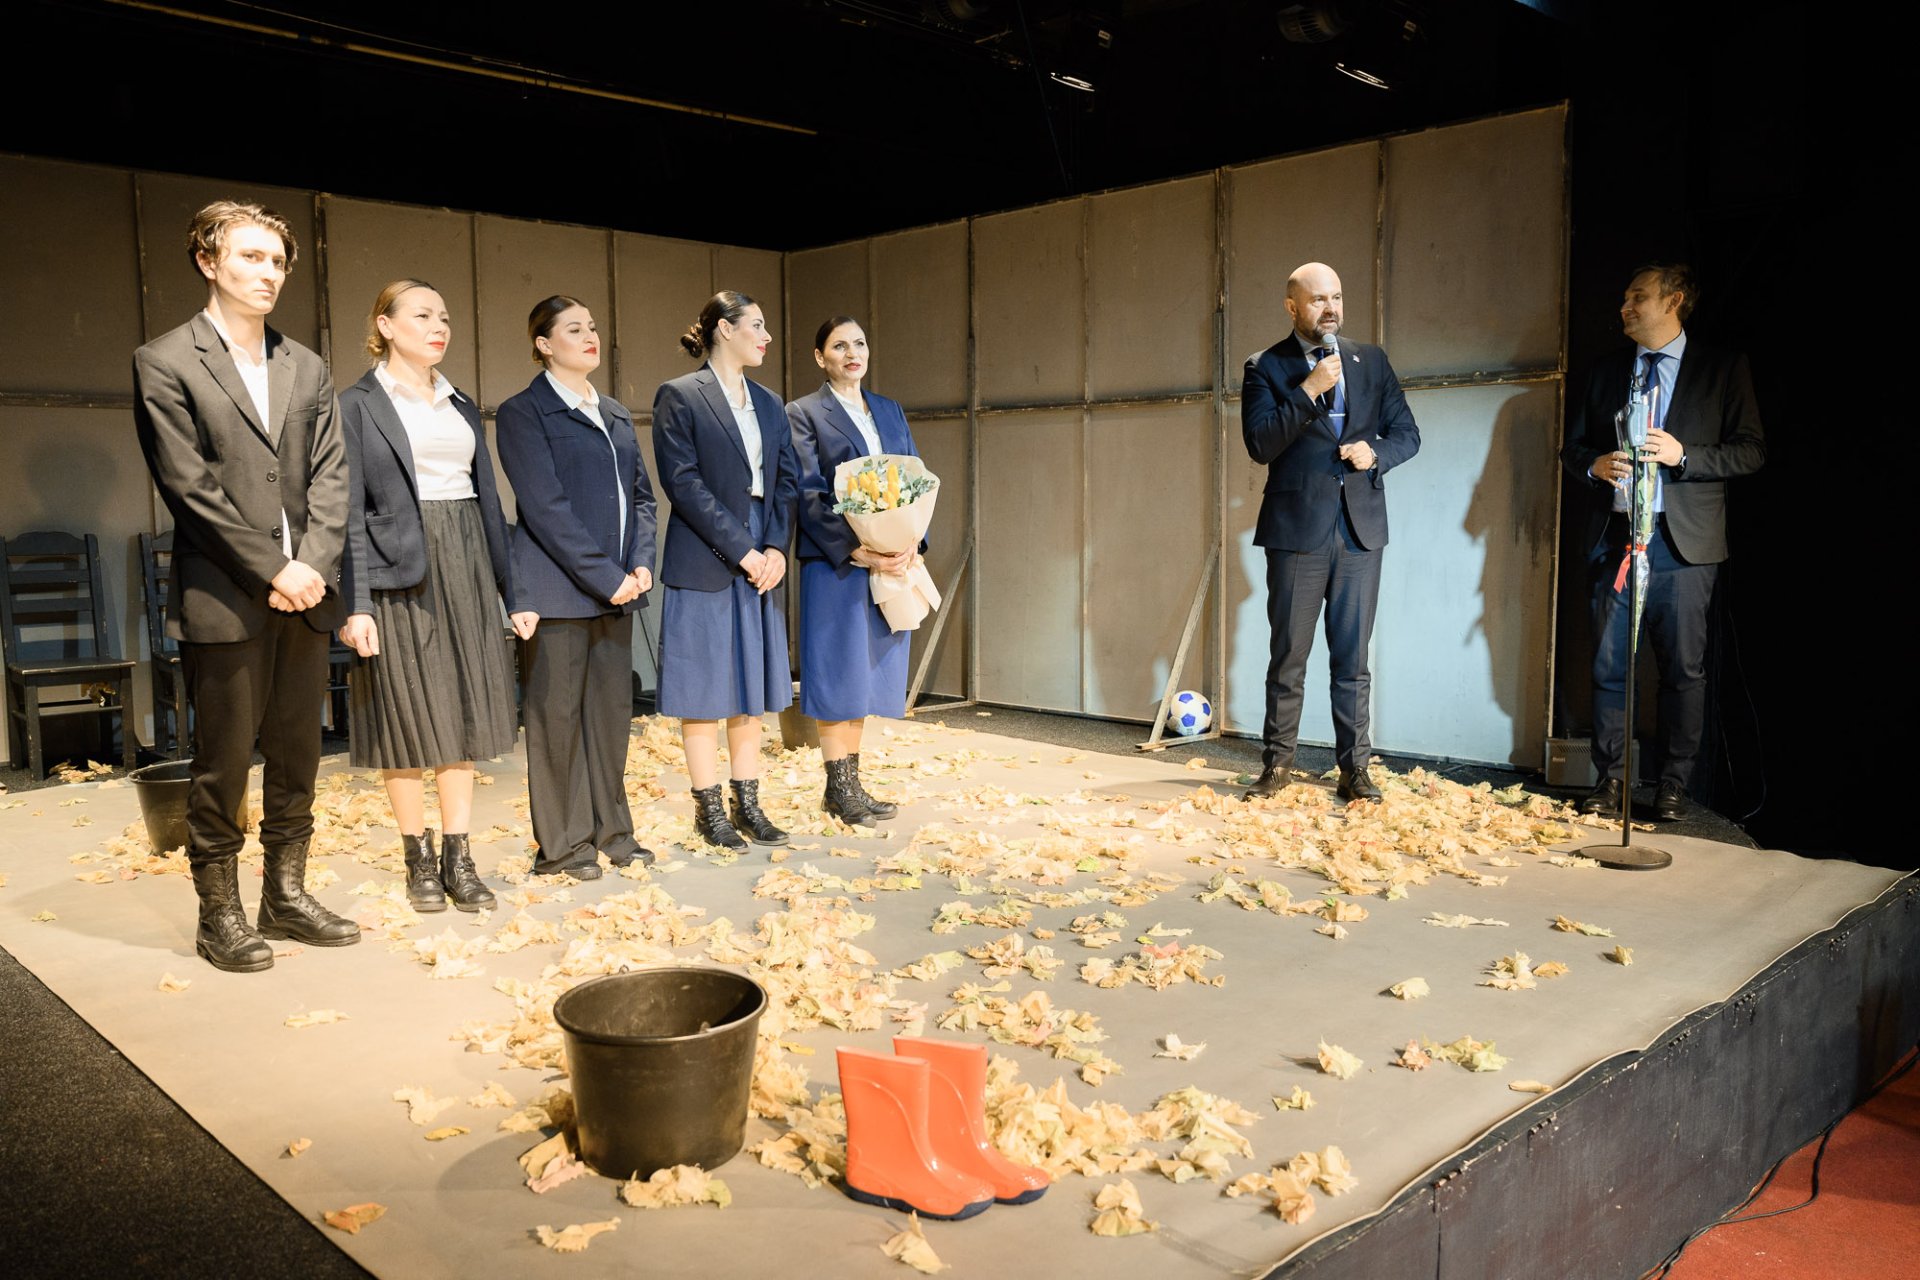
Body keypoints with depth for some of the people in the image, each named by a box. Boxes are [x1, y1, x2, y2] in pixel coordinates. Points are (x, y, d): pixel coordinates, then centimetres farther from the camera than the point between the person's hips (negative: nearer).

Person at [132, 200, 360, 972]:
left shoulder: (306, 369, 14)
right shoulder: (165, 363, -2)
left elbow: (329, 474, 8)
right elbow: (189, 484, -9)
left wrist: (313, 564, -7)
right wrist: (270, 570, -12)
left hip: (302, 594, 5)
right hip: (223, 602, -5)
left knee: (297, 755, 11)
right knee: (222, 762, 2)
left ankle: (286, 895, 23)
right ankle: (219, 915, 14)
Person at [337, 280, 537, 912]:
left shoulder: (462, 408, 15)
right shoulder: (357, 404, -1)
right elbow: (349, 511, -7)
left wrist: (514, 592, 10)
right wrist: (355, 605, -15)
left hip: (465, 569, 5)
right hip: (398, 574, -5)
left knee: (463, 717, 5)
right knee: (407, 720, 1)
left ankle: (458, 859, 12)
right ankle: (419, 859, 14)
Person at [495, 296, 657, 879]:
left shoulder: (616, 415, 17)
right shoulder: (523, 412, -4)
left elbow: (640, 495, 16)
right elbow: (545, 508, -12)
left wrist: (640, 564, -1)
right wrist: (607, 577, -16)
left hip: (617, 587, 7)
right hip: (559, 587, -6)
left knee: (612, 710, 11)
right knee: (556, 715, 1)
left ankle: (610, 831, 22)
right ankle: (561, 844, 11)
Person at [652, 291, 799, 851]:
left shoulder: (769, 404, 15)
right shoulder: (679, 396, -5)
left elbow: (785, 481, 11)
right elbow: (683, 483, -12)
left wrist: (776, 548, -5)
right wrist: (740, 550, -15)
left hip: (761, 562, 7)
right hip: (704, 565, -6)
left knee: (752, 691, 11)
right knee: (705, 692, 1)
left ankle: (747, 805, 20)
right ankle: (709, 809, 11)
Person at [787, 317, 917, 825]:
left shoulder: (890, 412, 17)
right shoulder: (803, 414, 0)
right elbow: (808, 494, -9)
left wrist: (911, 543, -6)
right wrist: (854, 550, -19)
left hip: (892, 565, 5)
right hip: (834, 564, -5)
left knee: (866, 673, 9)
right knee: (837, 674, -1)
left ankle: (851, 784, 18)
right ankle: (838, 788, 9)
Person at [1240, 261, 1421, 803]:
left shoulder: (1371, 361, 11)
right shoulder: (1267, 367, 1)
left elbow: (1407, 432, 12)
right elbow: (1261, 445, -10)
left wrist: (1376, 452, -9)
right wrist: (1308, 390, -18)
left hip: (1360, 530, 2)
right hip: (1296, 530, -2)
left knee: (1353, 660, 6)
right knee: (1288, 658, 6)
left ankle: (1354, 769, 13)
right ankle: (1277, 764, 17)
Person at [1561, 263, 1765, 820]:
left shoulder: (1722, 367, 4)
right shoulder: (1606, 371, 15)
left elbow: (1751, 450, 0)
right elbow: (1573, 445, 17)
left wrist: (1684, 455, -15)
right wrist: (1596, 464, -6)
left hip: (1682, 541, -3)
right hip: (1614, 537, 3)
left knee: (1683, 669, 2)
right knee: (1608, 666, 4)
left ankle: (1674, 785, 12)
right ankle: (1609, 780, 13)